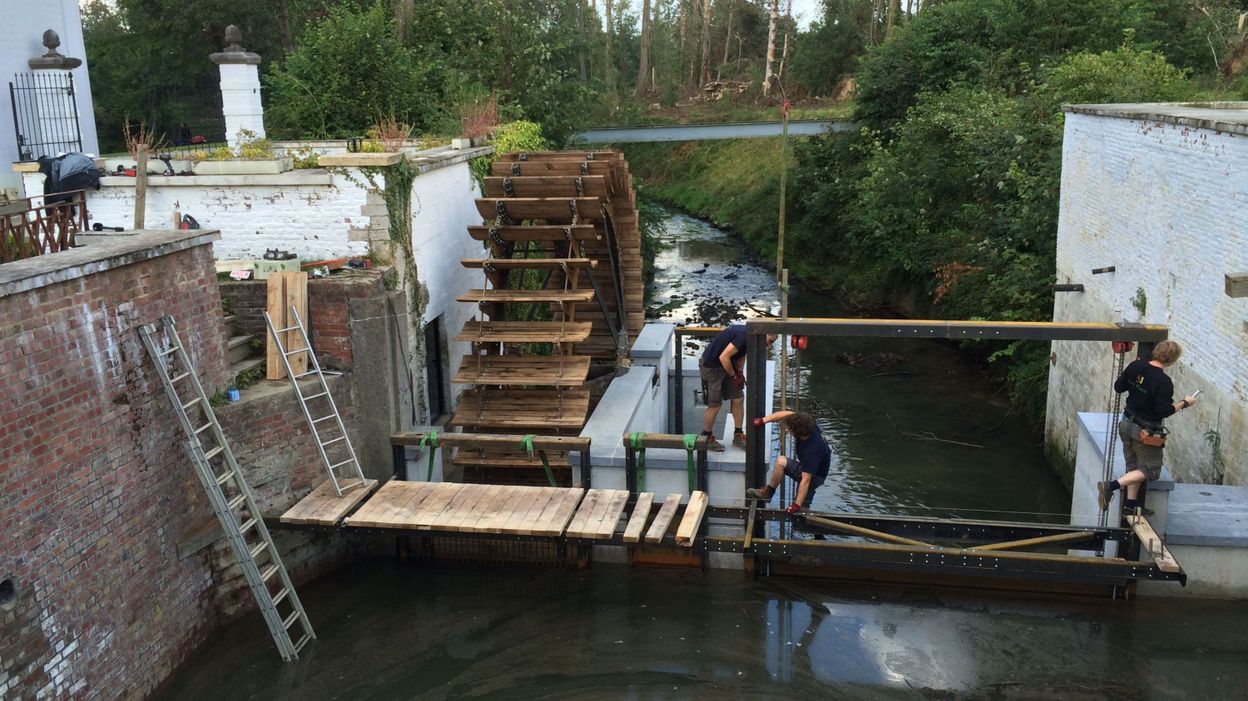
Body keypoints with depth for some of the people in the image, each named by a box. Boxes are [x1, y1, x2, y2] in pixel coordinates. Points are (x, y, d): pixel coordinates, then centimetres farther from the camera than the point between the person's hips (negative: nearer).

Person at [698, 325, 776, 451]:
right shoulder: (744, 336, -29)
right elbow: (723, 357, -29)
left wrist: (739, 372, -2)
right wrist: (734, 376, -16)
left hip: (727, 365, 9)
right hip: (711, 367, -9)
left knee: (738, 398, 9)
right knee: (715, 405, -2)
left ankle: (738, 436, 20)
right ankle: (706, 438, 18)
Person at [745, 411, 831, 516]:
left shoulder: (812, 450, -38)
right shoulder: (808, 424, -20)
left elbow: (806, 480, -37)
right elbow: (787, 414, -9)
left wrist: (796, 505, -35)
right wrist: (763, 420, -15)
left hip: (815, 476, -9)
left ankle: (767, 492, -9)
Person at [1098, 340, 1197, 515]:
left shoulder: (1135, 366, -6)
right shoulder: (1163, 382, -24)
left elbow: (1118, 387, 5)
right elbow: (1164, 411, -21)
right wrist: (1184, 403, -7)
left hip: (1127, 424, 7)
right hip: (1146, 432, -7)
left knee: (1133, 466, 19)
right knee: (1151, 470, 7)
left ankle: (1130, 504, 23)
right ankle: (1111, 486, -10)